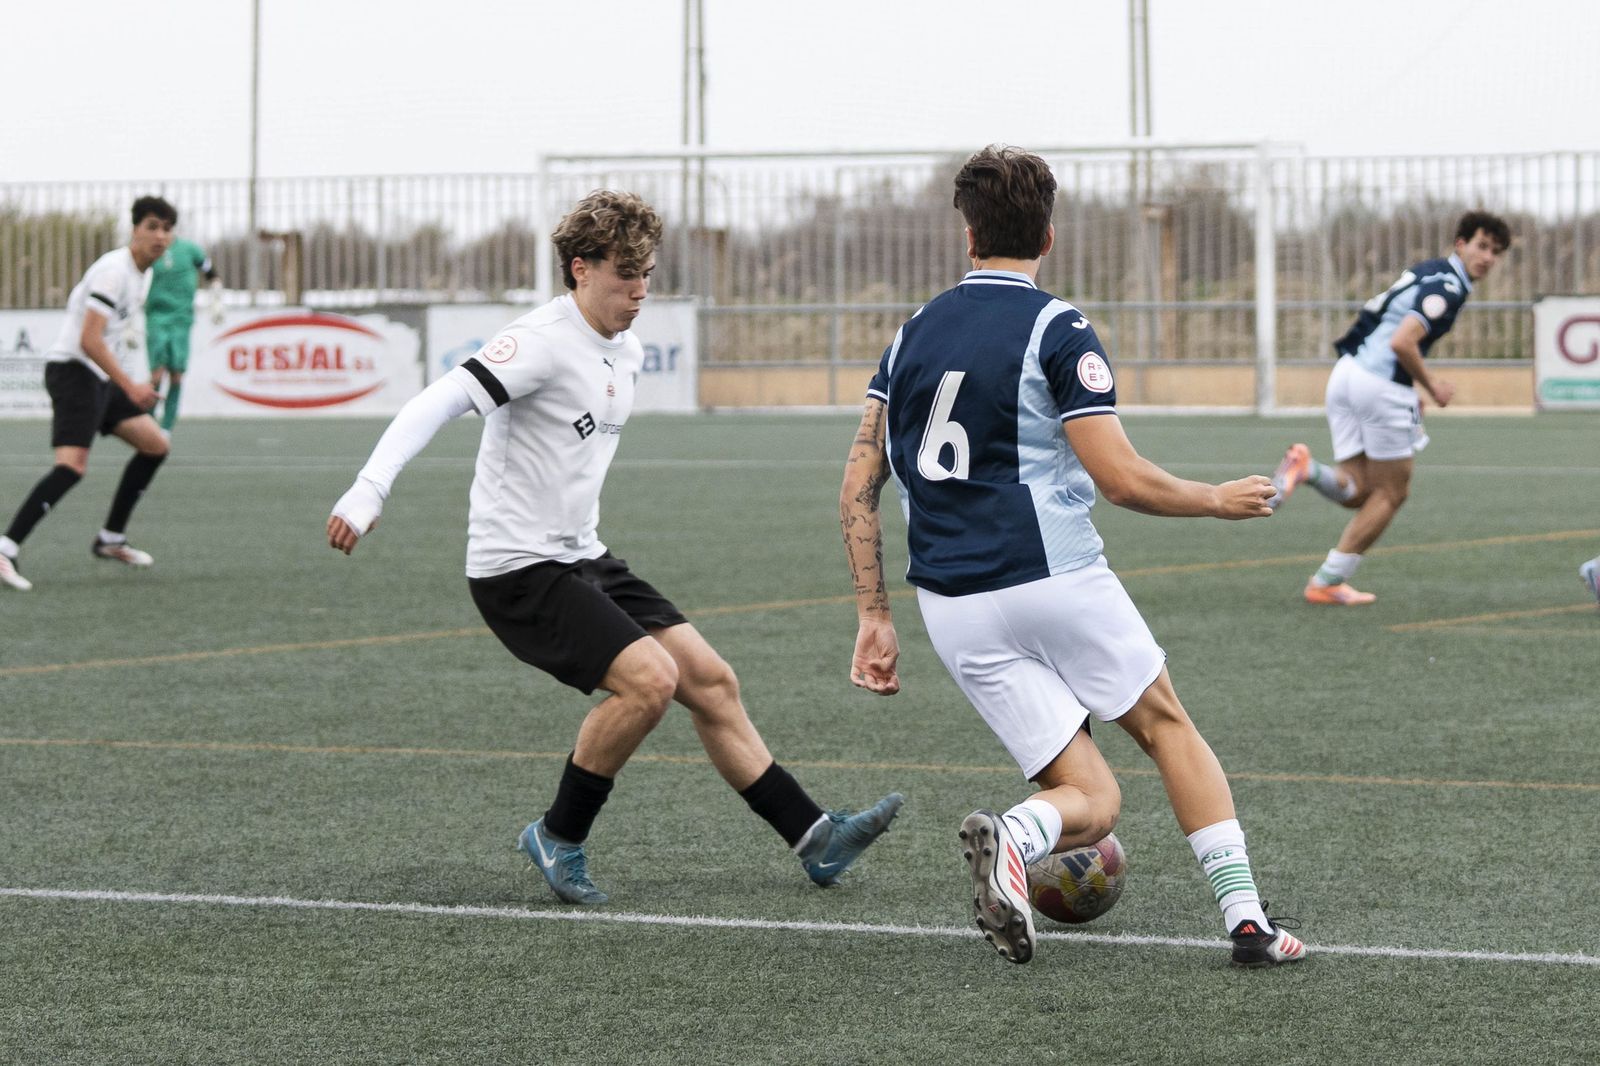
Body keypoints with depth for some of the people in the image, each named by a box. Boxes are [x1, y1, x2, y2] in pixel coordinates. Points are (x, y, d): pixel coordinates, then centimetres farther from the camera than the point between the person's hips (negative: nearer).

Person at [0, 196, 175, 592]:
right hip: (74, 370, -10)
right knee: (72, 465, -23)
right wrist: (130, 385, -26)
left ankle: (111, 541, 20)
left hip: (101, 378, 10)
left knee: (155, 445, 13)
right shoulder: (115, 271, -18)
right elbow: (89, 340, -25)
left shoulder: (141, 274, 13)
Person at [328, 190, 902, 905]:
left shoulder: (625, 351, 10)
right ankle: (558, 838, -5)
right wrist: (368, 493, -38)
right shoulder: (544, 342, -18)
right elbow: (437, 404, -27)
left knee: (711, 681, 5)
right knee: (649, 678, -22)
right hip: (518, 569, -9)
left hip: (581, 559, 9)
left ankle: (814, 840, 11)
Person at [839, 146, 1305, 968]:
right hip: (1055, 581, -4)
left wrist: (873, 616, 11)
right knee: (1166, 724, 19)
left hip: (954, 609, 4)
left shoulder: (913, 334, 12)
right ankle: (1246, 919, 10)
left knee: (1092, 802, 8)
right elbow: (1121, 478, -10)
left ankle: (1011, 837, -26)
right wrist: (1218, 500, 7)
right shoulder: (1057, 330, -5)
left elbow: (858, 486, 9)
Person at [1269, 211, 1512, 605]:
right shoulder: (1448, 288, -11)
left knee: (1359, 492, 12)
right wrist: (1430, 385, -7)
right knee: (1391, 494, 7)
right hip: (1381, 384, -8)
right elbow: (1402, 342, -22)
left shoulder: (1427, 272, 18)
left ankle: (1306, 469, -17)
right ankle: (1327, 583, 6)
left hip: (1347, 371, 8)